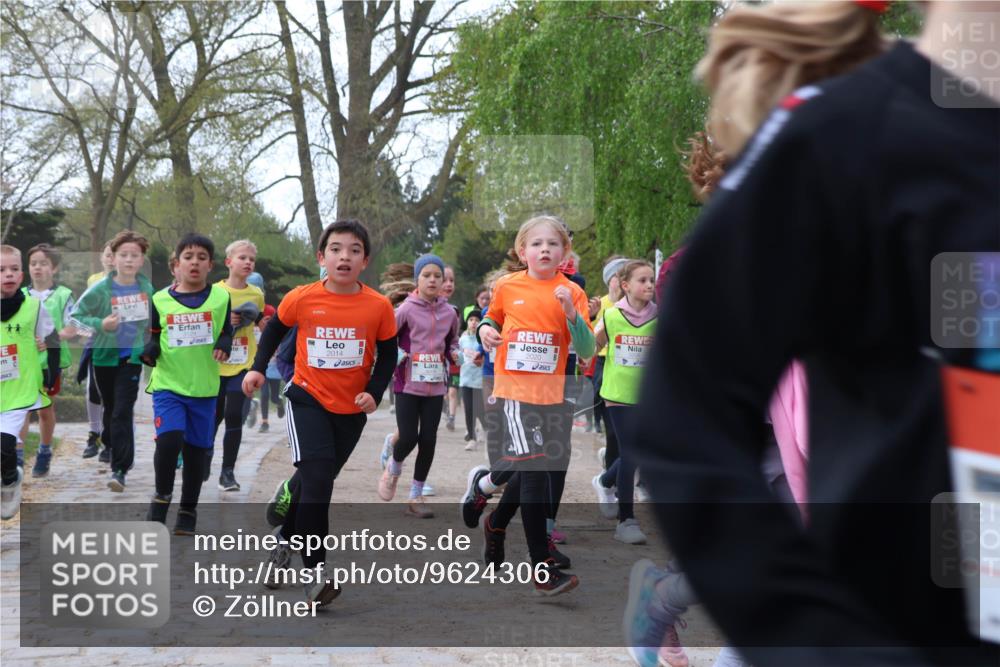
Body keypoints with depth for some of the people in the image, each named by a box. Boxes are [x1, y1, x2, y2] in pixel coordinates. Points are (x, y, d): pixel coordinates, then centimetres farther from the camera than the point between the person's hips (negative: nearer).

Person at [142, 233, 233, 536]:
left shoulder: (220, 297, 0)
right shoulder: (160, 300, -1)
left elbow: (227, 332, 10)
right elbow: (151, 339, 8)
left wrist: (225, 344, -12)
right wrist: (148, 352, -14)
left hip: (204, 387, 1)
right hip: (168, 385, -1)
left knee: (197, 450, 8)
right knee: (168, 440, -21)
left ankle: (188, 511, 26)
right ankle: (162, 497, 4)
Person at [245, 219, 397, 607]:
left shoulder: (379, 306, -10)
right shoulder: (301, 299, -11)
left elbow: (387, 355, 3)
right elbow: (275, 330, 9)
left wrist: (374, 392, -11)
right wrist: (258, 368, 0)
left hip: (351, 410, 2)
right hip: (308, 400, -2)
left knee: (314, 481, 16)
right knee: (316, 480, -18)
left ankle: (285, 543, 40)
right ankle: (314, 571, -13)